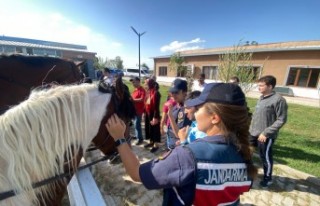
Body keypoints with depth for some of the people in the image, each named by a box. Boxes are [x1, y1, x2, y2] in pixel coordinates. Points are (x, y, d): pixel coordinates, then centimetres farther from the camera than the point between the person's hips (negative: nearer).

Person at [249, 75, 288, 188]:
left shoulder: (279, 100, -16)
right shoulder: (261, 98, 7)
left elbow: (281, 120, -17)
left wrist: (266, 133, -19)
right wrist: (251, 128, 13)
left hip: (266, 136, -7)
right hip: (253, 133, 7)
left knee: (266, 157, 11)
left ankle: (268, 178, 35)